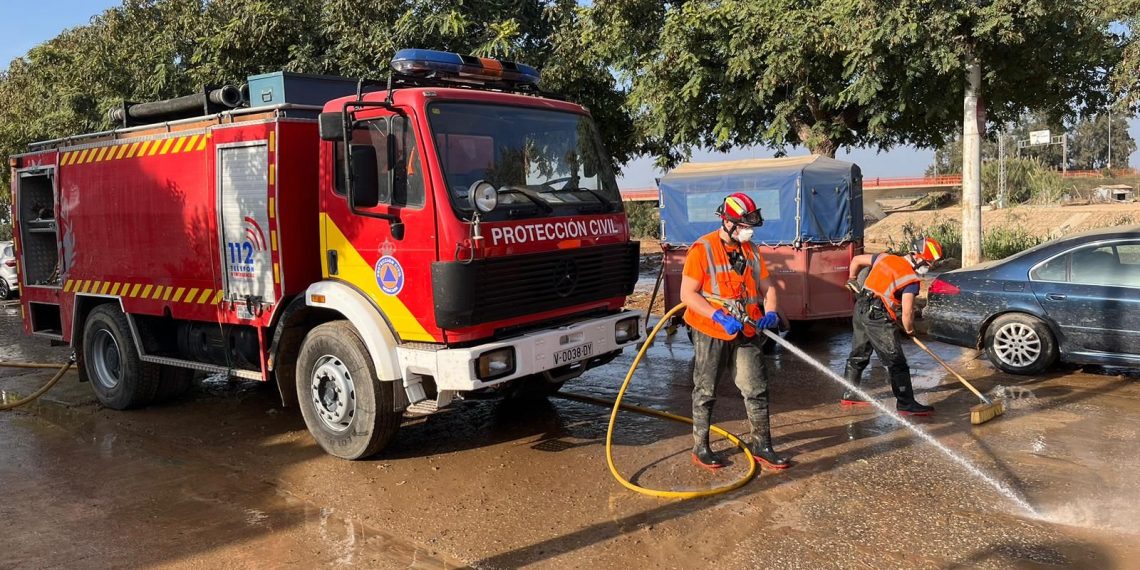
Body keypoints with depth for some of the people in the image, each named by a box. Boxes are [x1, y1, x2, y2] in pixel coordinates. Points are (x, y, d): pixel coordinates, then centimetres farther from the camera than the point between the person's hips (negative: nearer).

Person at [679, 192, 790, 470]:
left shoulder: (751, 251, 10)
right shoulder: (702, 249, -10)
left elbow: (766, 286, 15)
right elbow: (687, 294, -15)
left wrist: (770, 312, -6)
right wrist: (720, 317, -24)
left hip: (746, 334, 6)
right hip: (711, 334, -5)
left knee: (757, 390, 7)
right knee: (705, 392, 6)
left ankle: (761, 445, 20)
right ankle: (700, 447, 19)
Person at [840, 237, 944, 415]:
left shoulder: (885, 258, 11)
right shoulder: (911, 280, -9)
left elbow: (856, 260, 21)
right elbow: (907, 312, -14)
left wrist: (852, 279, 37)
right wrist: (909, 330, 5)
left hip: (860, 310, 8)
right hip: (878, 319, -8)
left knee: (858, 355, 19)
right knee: (897, 362, -1)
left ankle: (850, 395, 30)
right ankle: (906, 404, 2)